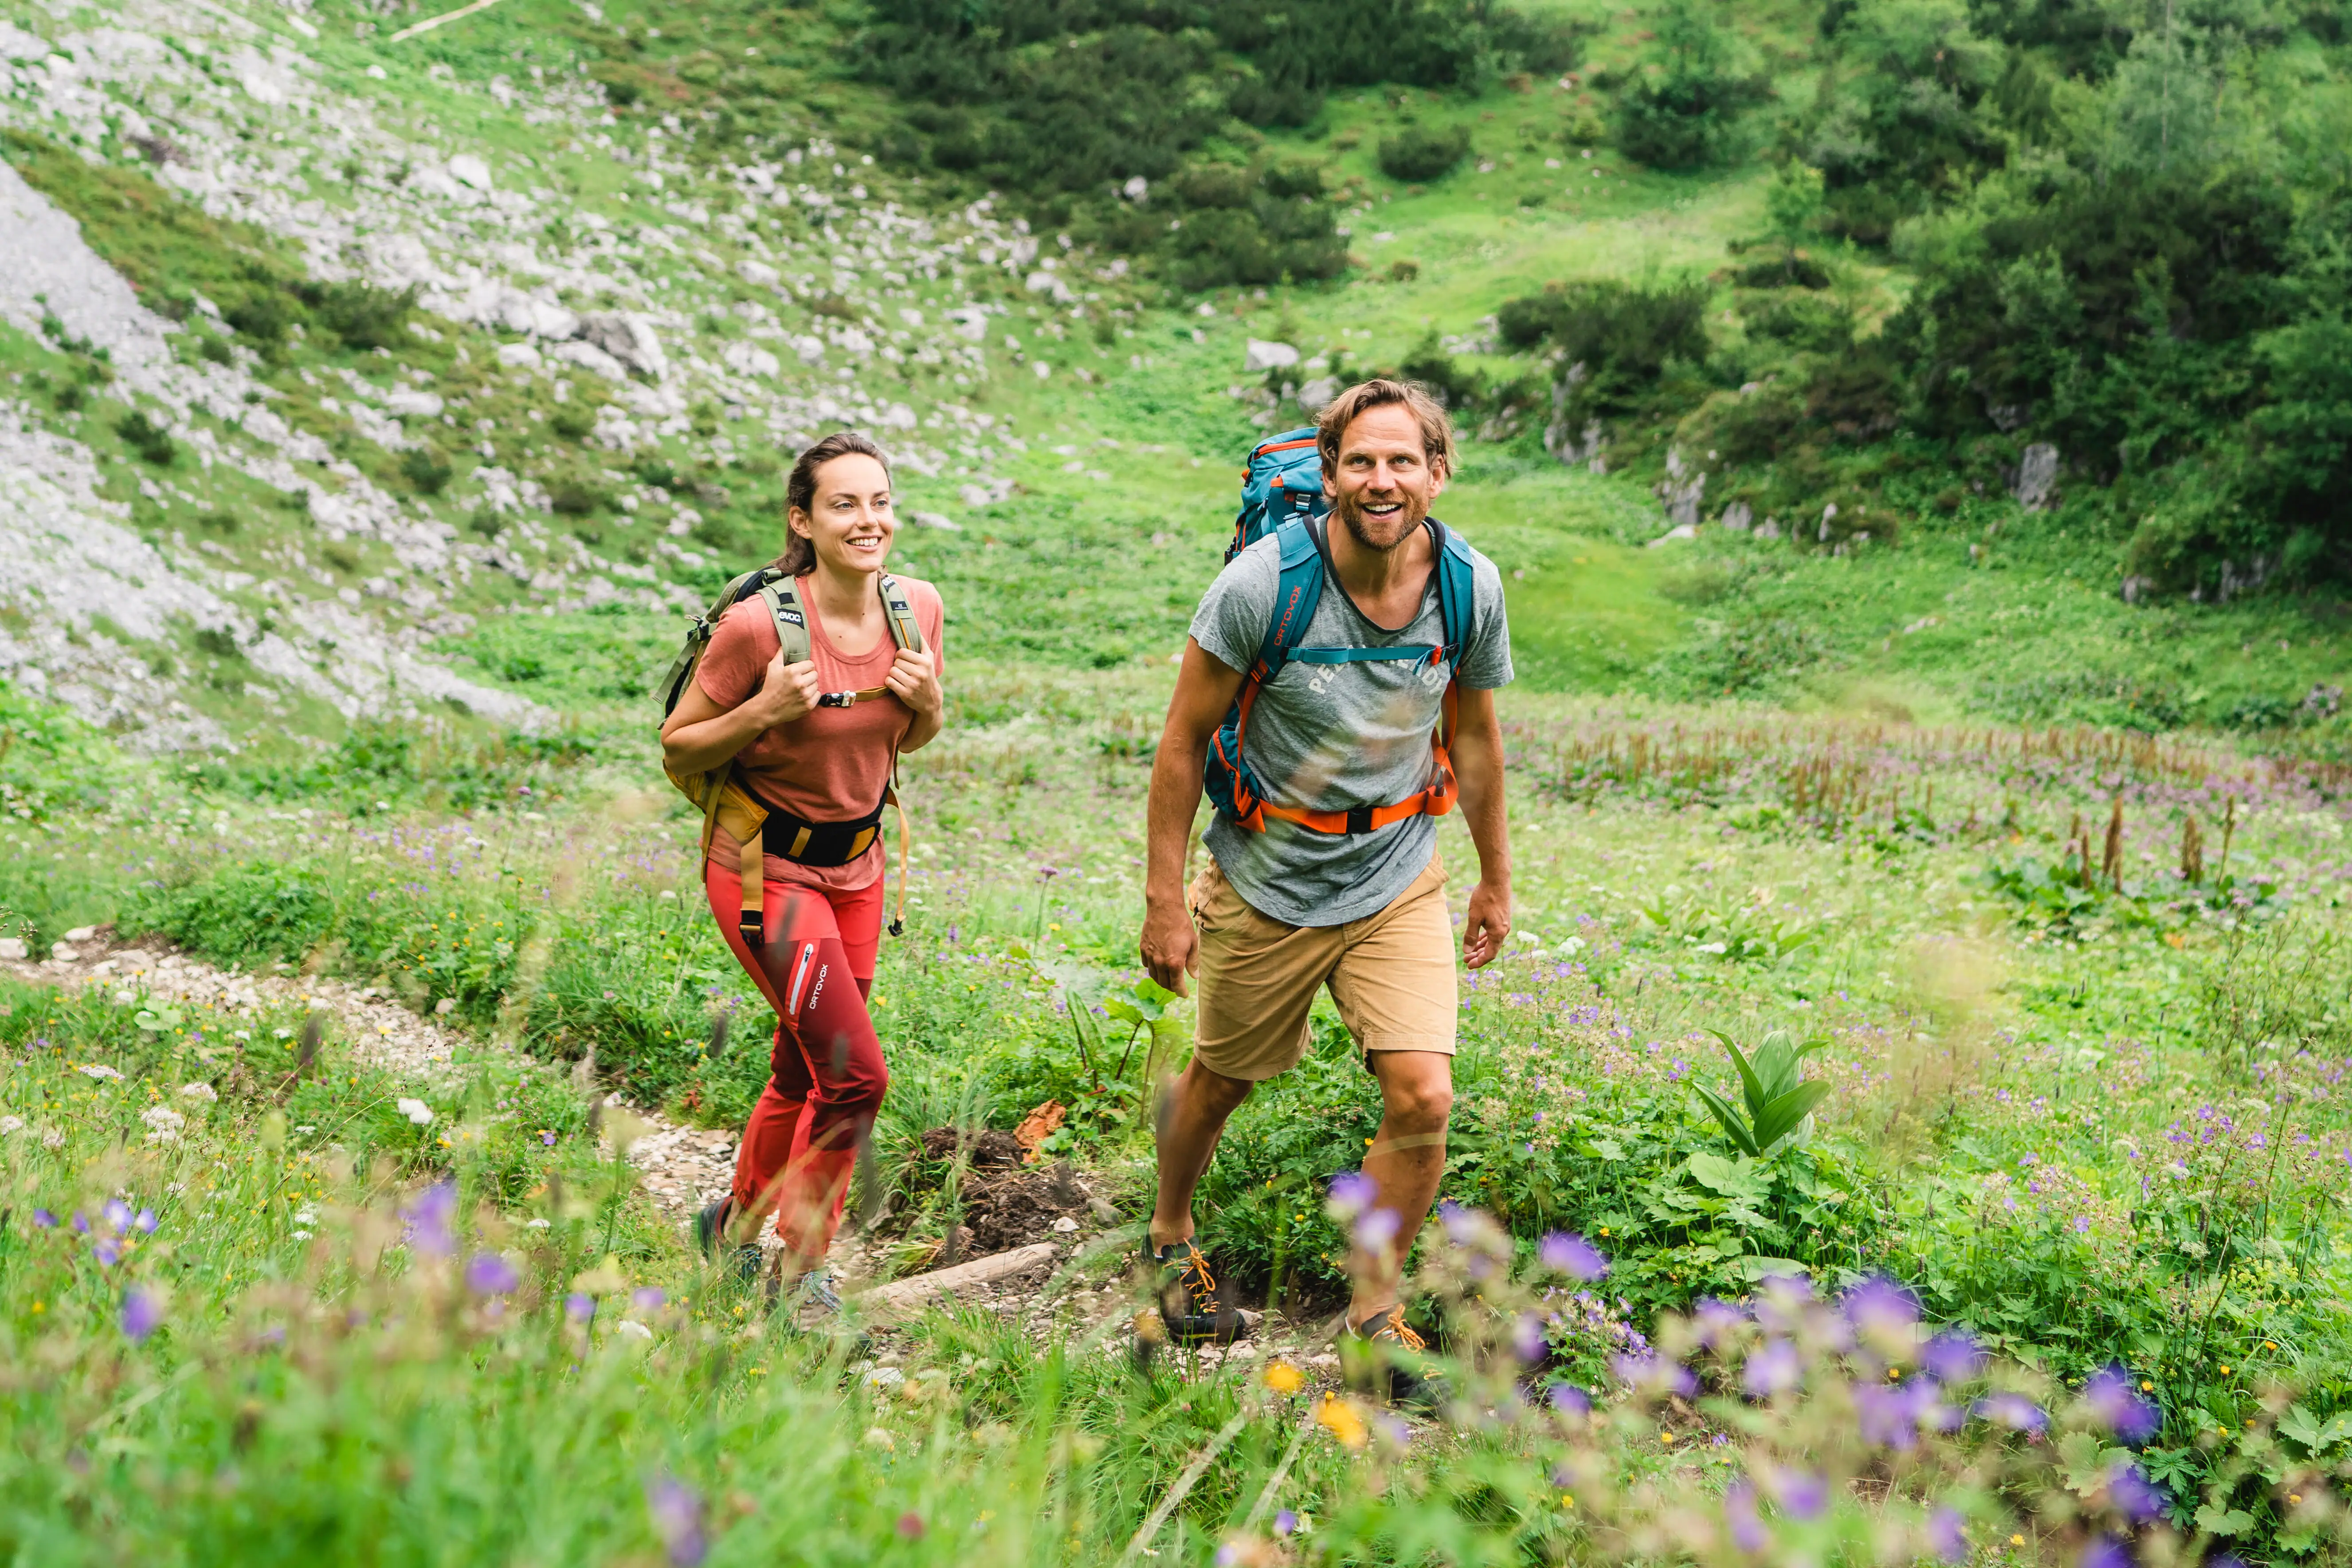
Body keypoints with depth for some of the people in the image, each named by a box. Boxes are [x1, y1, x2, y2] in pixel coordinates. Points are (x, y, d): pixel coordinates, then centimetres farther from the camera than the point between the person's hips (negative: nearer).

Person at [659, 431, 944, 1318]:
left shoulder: (918, 608, -4)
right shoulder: (759, 624, -22)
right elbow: (677, 750, -11)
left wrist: (929, 702, -10)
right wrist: (763, 711, -27)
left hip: (856, 865, 6)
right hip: (764, 868, -6)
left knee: (804, 1072, 17)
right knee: (856, 1075, -12)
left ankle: (736, 1227, 41)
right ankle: (804, 1270, 8)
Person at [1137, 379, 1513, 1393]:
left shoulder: (1471, 587, -10)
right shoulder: (1264, 584, -21)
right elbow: (1184, 741, -11)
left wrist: (1497, 879, 14)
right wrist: (1164, 898, -11)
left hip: (1398, 882, 2)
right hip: (1267, 881, -2)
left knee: (1423, 1100, -10)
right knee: (1224, 1079, 16)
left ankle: (1374, 1319, 11)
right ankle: (1170, 1237, 47)